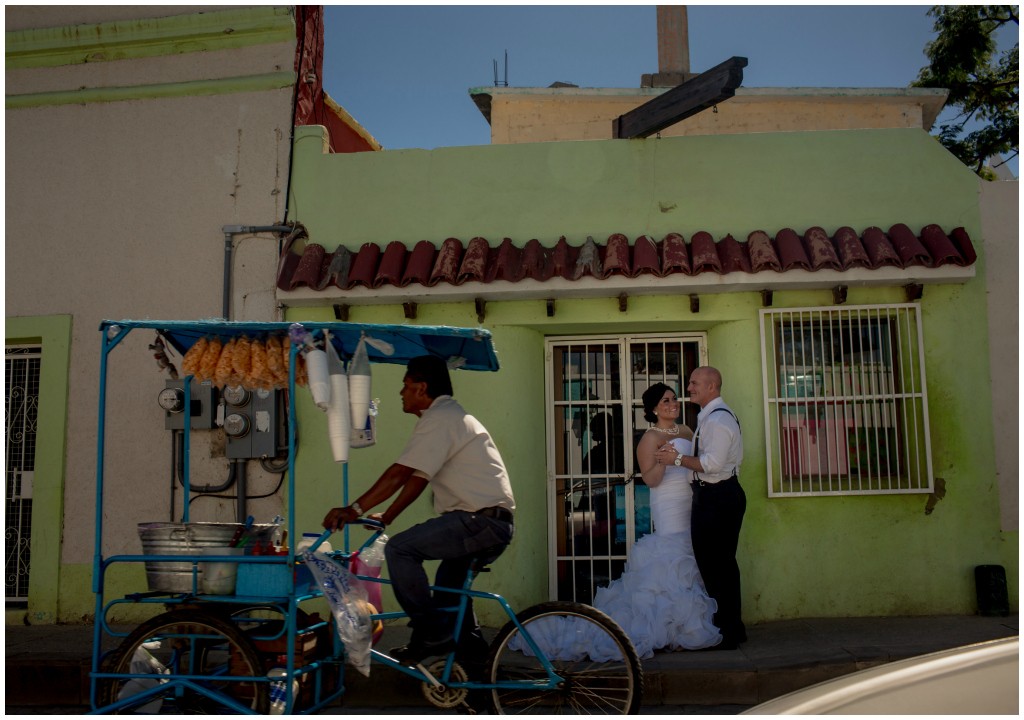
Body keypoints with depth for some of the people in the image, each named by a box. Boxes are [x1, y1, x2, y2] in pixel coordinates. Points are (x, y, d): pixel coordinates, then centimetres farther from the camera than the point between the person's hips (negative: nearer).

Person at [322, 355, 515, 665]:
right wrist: (386, 517, 18)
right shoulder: (450, 416, 21)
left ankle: (430, 633, -7)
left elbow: (400, 474, -17)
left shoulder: (439, 418, -11)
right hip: (495, 523, 11)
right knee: (446, 584, 28)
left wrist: (353, 509, -13)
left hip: (481, 521, -11)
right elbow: (418, 479, 20)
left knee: (399, 549, -15)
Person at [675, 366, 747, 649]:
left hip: (715, 498, -11)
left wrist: (679, 458, -16)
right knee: (724, 562, 16)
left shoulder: (717, 419, -17)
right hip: (725, 495, 11)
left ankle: (725, 631, 4)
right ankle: (733, 628, 26)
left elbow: (712, 463, -24)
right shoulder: (716, 416, 18)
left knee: (712, 564, -4)